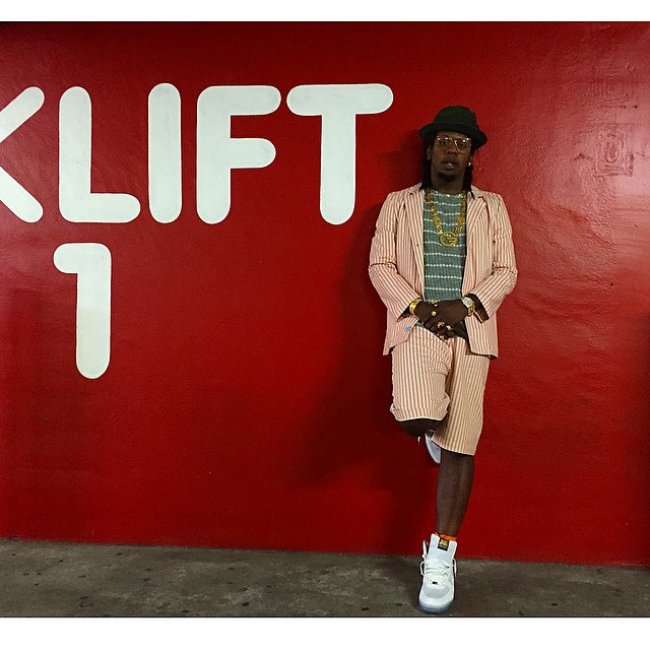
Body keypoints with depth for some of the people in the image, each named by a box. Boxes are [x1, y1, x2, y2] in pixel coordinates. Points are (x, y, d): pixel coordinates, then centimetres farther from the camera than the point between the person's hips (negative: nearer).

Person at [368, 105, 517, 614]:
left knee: (459, 449, 0)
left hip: (471, 331, 2)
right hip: (416, 326, -1)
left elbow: (506, 272, 7)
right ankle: (431, 424, 13)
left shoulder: (492, 207, 15)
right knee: (418, 420, -27)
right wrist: (419, 307, -11)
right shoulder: (399, 204, 13)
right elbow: (380, 266, 4)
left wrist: (466, 305, -11)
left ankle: (441, 557, 12)